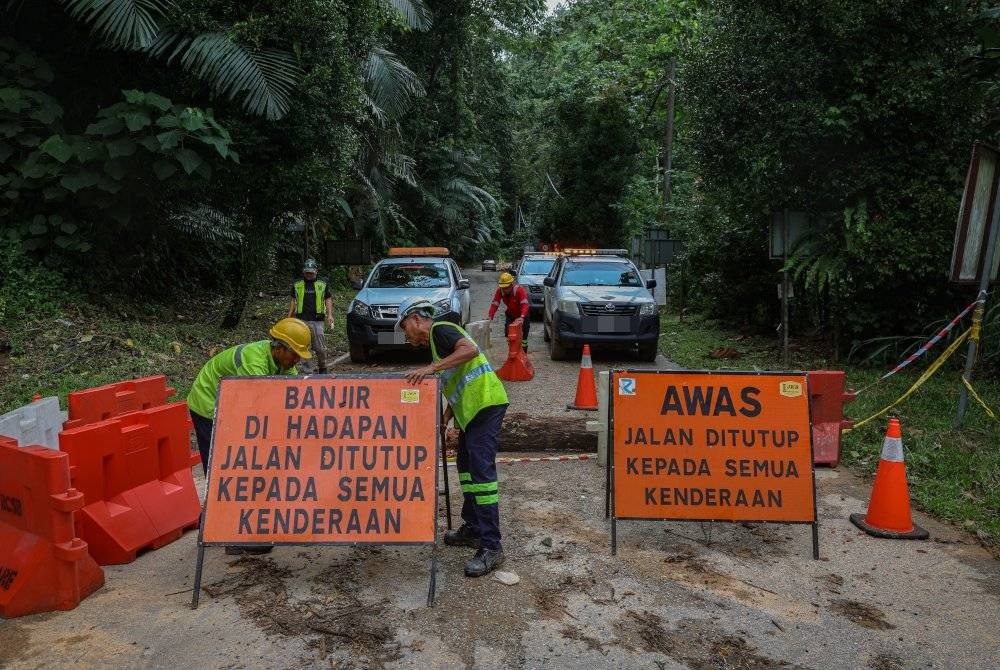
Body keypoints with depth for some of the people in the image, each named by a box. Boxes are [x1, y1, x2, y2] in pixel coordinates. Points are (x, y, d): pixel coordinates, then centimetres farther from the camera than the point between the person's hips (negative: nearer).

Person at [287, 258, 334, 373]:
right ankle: (307, 370, 7)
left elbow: (328, 300, 8)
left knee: (320, 347, -2)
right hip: (301, 320, 1)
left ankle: (322, 368, 15)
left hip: (317, 321, -1)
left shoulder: (323, 285, 10)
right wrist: (289, 318, 9)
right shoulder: (297, 285, 13)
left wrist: (330, 315, -5)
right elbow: (293, 302, 15)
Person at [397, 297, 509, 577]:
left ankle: (491, 548, -10)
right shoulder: (434, 341, 24)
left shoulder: (440, 329, -5)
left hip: (485, 402, -11)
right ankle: (473, 529, 29)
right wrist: (444, 420, 21)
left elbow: (470, 349, -25)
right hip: (471, 408, 11)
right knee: (466, 467, 18)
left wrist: (432, 367, -26)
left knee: (481, 470, -12)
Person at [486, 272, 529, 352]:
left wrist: (522, 317, -58)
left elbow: (525, 304, -43)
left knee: (523, 336, -5)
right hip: (510, 315, 5)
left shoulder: (519, 290, -33)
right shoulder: (500, 290, -18)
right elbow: (495, 304, -20)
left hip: (522, 315, -5)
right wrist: (490, 316, -34)